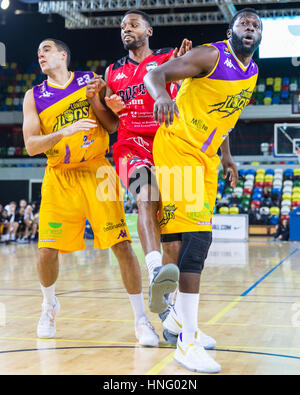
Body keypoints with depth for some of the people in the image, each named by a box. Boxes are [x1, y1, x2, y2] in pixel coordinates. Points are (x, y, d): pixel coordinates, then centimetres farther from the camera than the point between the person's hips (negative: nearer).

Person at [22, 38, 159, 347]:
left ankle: (141, 320, 2)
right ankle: (49, 304, 28)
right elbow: (31, 145, -6)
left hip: (96, 172, -1)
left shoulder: (91, 80, 5)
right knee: (47, 251, -3)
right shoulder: (34, 96, 6)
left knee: (122, 245, -9)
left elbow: (114, 126, 2)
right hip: (59, 177, 1)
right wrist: (64, 132, -21)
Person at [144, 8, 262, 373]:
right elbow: (155, 74, -19)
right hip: (177, 147, -8)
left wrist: (226, 156, 22)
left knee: (196, 239, 12)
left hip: (205, 158, 8)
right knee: (193, 237, -17)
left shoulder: (252, 72, 11)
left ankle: (178, 315, 29)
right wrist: (162, 95, -41)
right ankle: (187, 340, -14)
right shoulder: (211, 56, -13)